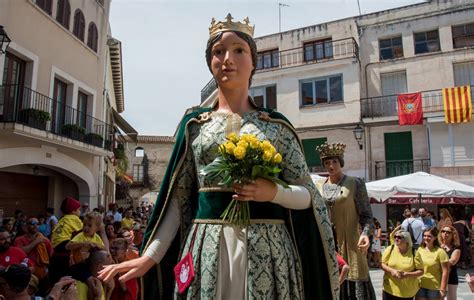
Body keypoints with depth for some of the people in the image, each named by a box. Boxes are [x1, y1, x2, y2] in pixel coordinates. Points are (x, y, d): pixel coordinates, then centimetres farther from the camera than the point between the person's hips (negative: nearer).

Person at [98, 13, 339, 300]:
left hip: (266, 248, 0)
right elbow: (178, 199, 5)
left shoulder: (277, 124, 4)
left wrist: (274, 192, -15)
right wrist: (150, 257, -3)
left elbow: (308, 195, 4)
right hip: (207, 249, 1)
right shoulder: (195, 124, 6)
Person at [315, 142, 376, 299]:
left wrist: (365, 233, -20)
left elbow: (366, 214, -3)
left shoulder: (355, 183, -1)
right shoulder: (318, 185, 8)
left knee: (353, 283, -2)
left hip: (349, 243, -3)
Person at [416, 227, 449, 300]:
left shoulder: (440, 252, -11)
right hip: (420, 286, 4)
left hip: (434, 288, -4)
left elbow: (445, 272, -11)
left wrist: (442, 289, -13)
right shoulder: (419, 249, 3)